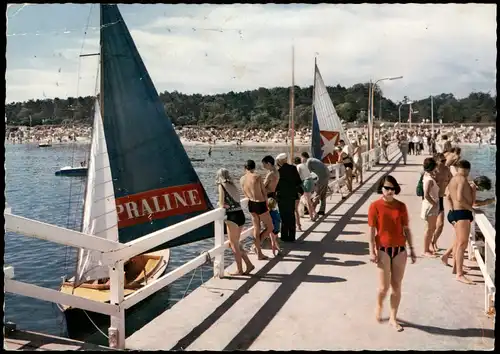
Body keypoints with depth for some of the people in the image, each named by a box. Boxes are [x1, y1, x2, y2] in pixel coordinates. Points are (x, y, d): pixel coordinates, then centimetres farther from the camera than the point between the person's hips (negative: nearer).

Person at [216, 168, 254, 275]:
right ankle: (249, 264, 19)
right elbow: (236, 201, 9)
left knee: (234, 244, 5)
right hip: (241, 214, 7)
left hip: (232, 216, -7)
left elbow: (222, 204, -7)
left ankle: (239, 270, 11)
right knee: (236, 243, 19)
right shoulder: (232, 185, 15)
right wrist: (225, 204, 11)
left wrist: (221, 204, 13)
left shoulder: (222, 186, -5)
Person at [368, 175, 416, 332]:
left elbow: (406, 229, 8)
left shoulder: (401, 206, 2)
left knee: (396, 286, 7)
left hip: (400, 249, 3)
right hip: (383, 249, -3)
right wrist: (372, 251, -11)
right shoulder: (375, 206, -6)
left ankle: (393, 318, 21)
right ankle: (379, 305, 30)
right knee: (384, 287, -3)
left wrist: (411, 249, 7)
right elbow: (371, 230, -6)